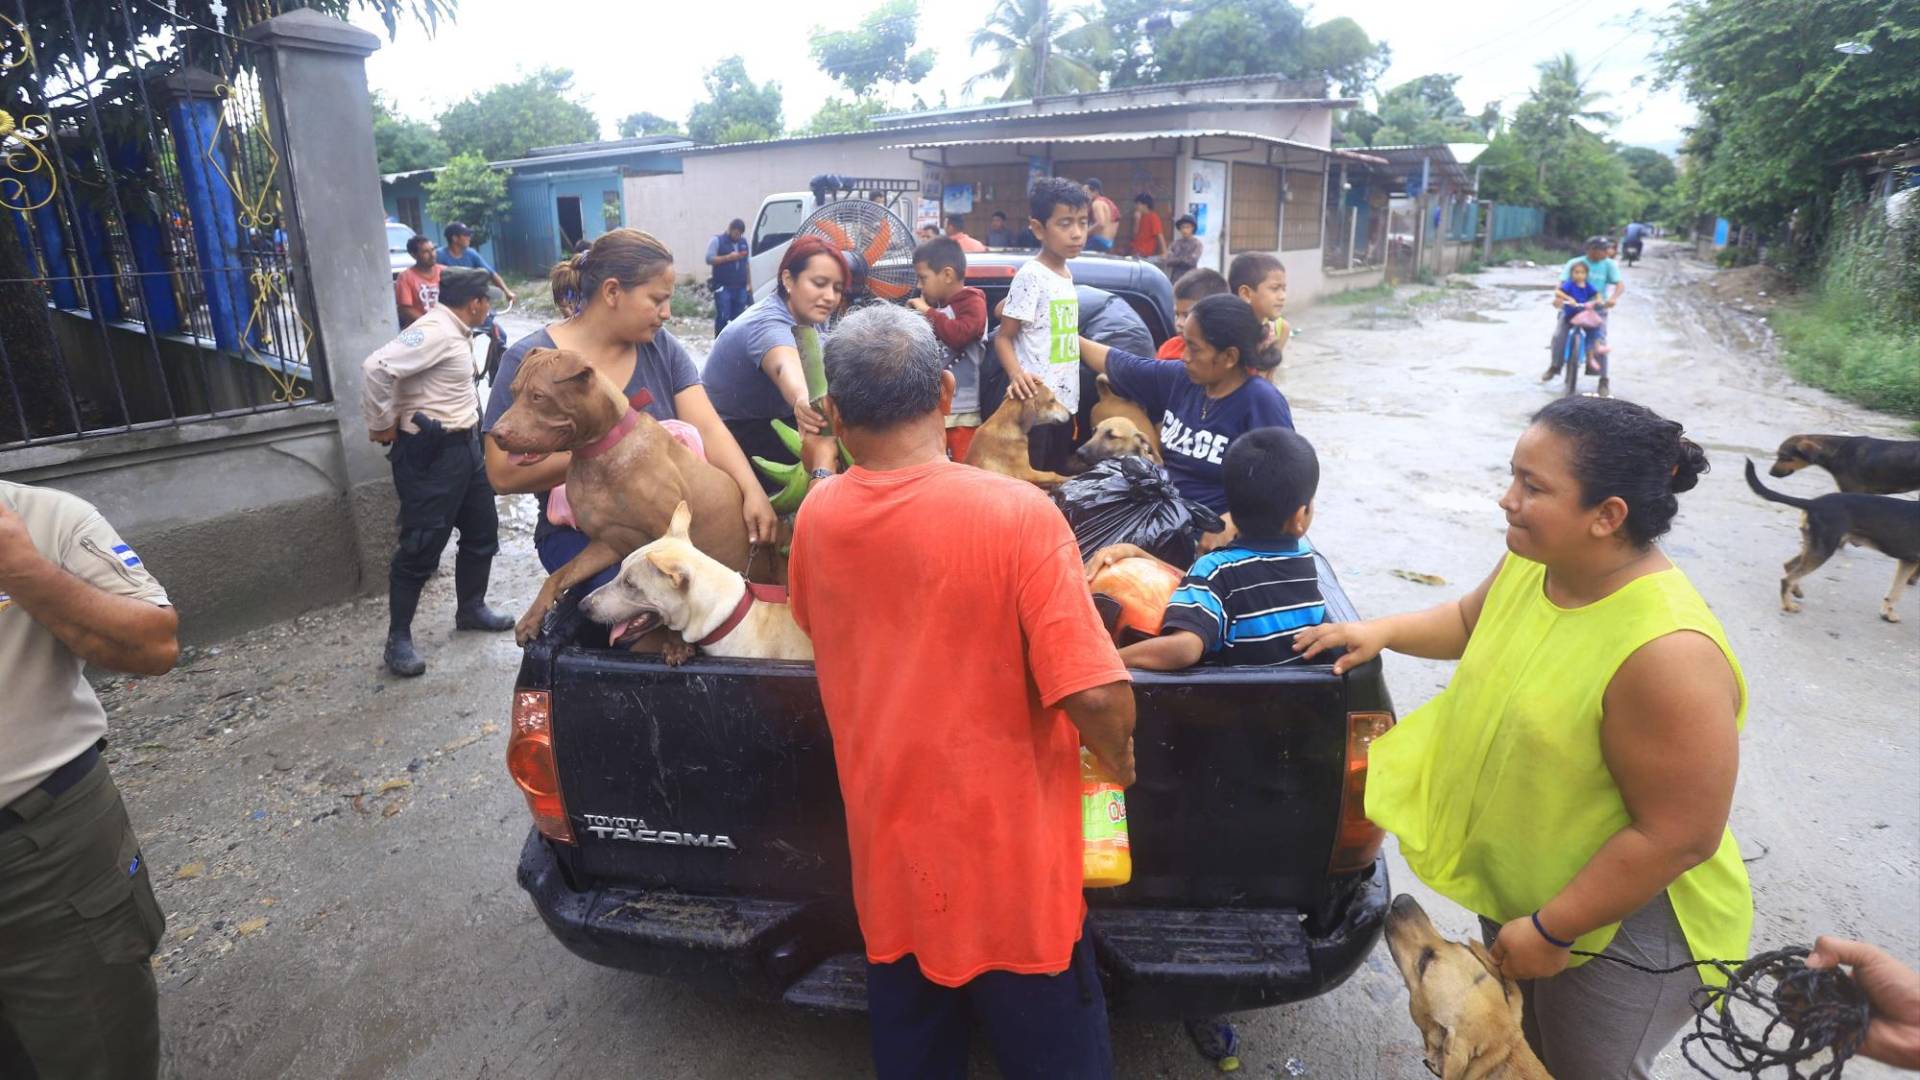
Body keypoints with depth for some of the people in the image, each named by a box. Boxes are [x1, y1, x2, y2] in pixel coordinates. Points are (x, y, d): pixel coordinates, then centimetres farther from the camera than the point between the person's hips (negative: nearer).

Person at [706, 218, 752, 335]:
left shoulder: (743, 242, 16)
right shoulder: (717, 240, 0)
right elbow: (709, 259, -8)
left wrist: (749, 284, 15)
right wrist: (728, 257, -16)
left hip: (741, 287, 5)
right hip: (723, 287, -5)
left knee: (738, 318, 5)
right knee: (722, 317, -10)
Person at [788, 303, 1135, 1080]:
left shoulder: (814, 519, -6)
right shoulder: (1016, 513, -22)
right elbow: (1096, 695, -24)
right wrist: (1118, 763, -3)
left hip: (887, 853, 4)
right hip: (1007, 857, -4)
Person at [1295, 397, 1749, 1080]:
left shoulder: (1667, 653, -34)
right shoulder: (1533, 562, -11)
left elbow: (1679, 837, -29)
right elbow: (1471, 621, 12)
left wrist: (1551, 930, -22)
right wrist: (1382, 631, -3)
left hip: (1623, 918, -7)